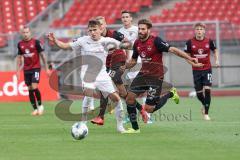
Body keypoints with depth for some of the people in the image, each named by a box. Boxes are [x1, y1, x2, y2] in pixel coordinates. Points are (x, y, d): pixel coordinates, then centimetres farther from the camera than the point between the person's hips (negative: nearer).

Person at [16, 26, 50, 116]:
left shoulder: (36, 42, -7)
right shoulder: (20, 44, 5)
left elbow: (42, 55, -2)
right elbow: (19, 57, 15)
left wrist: (46, 68, -2)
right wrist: (18, 70, 11)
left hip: (36, 68, -4)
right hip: (26, 69, 4)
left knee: (34, 87, -15)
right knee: (30, 89, 3)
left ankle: (40, 105, 5)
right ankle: (35, 109, 12)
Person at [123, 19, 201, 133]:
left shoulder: (155, 41, -16)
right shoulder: (137, 43, 5)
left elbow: (173, 50, -21)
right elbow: (133, 61, 19)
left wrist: (189, 58, -30)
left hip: (156, 77, -6)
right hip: (143, 74, 6)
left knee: (149, 109, -8)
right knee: (130, 97, -8)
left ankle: (170, 94, 17)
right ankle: (135, 128, 6)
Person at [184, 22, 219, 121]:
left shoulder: (209, 41, -3)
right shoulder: (190, 42, -7)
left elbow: (215, 50, 15)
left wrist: (216, 60, 1)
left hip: (207, 69, -1)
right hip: (196, 71, 1)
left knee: (207, 90, -14)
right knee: (199, 93, 6)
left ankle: (206, 113, -6)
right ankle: (204, 105, 40)